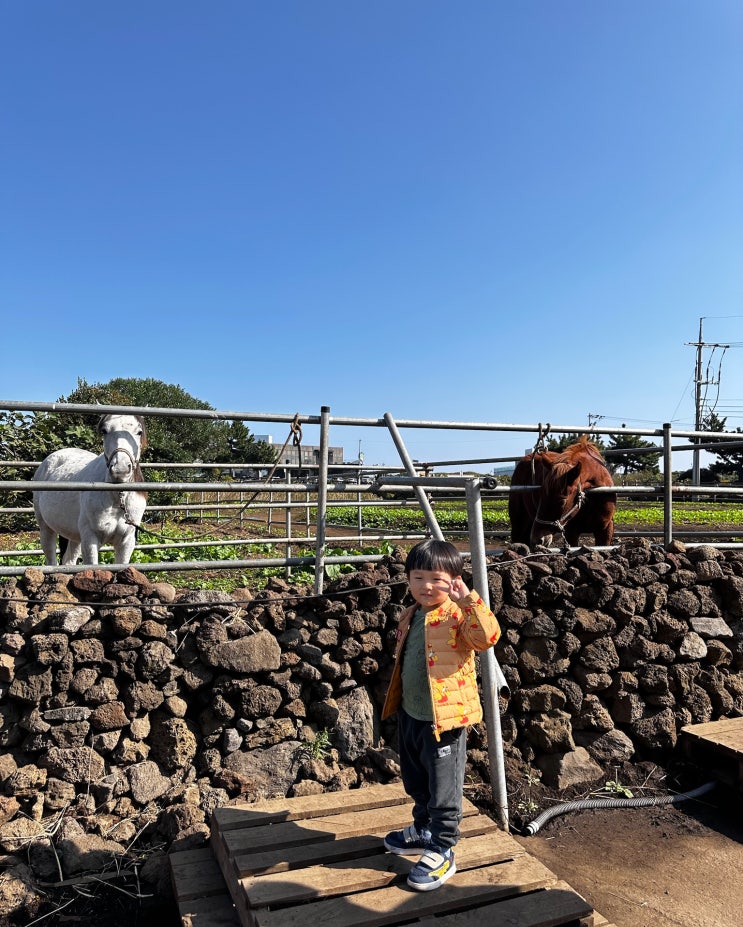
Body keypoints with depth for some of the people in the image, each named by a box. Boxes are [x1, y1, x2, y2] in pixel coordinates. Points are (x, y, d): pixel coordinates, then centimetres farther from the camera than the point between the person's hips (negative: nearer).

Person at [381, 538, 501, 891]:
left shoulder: (457, 616, -18)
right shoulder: (410, 617, 6)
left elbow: (487, 636, -37)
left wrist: (468, 599, -42)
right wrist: (397, 703, 21)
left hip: (444, 719, -8)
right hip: (411, 716, 8)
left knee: (443, 789, 7)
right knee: (416, 783, 26)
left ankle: (441, 851, 23)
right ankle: (424, 830, 46)